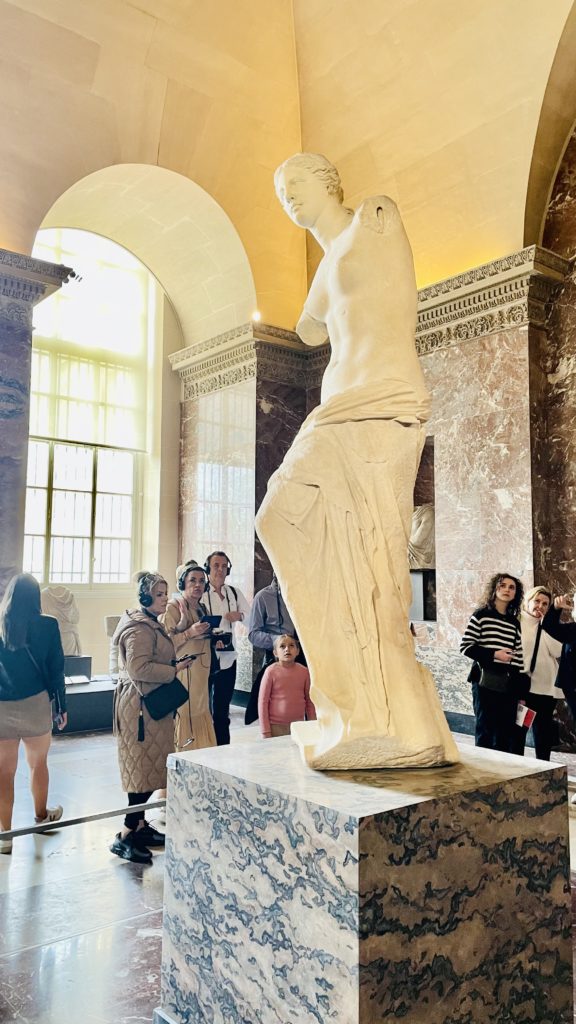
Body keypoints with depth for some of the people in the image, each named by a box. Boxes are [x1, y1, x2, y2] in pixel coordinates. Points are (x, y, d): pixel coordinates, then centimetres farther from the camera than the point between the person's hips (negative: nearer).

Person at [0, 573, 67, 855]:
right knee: (38, 763, 18)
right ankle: (41, 816, 37)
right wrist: (62, 706, 7)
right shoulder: (47, 626, -7)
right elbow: (56, 668, -3)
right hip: (35, 705, 0)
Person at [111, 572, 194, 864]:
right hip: (141, 705, -11)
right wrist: (174, 670, -18)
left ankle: (140, 825, 24)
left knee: (150, 766, 14)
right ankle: (126, 836, -1)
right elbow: (139, 668, -27)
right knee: (146, 767, -7)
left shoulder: (151, 624, 16)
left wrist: (173, 665, 14)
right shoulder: (140, 629, -18)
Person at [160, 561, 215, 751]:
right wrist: (190, 633, -22)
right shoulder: (172, 608, -9)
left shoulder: (200, 609, 16)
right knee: (183, 718, -9)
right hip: (181, 674, -8)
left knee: (200, 716, 7)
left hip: (200, 676, 8)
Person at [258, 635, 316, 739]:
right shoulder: (271, 671, -8)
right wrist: (265, 732, -6)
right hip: (276, 727, -3)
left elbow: (309, 701, 8)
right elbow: (263, 701, -5)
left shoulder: (304, 671, 0)